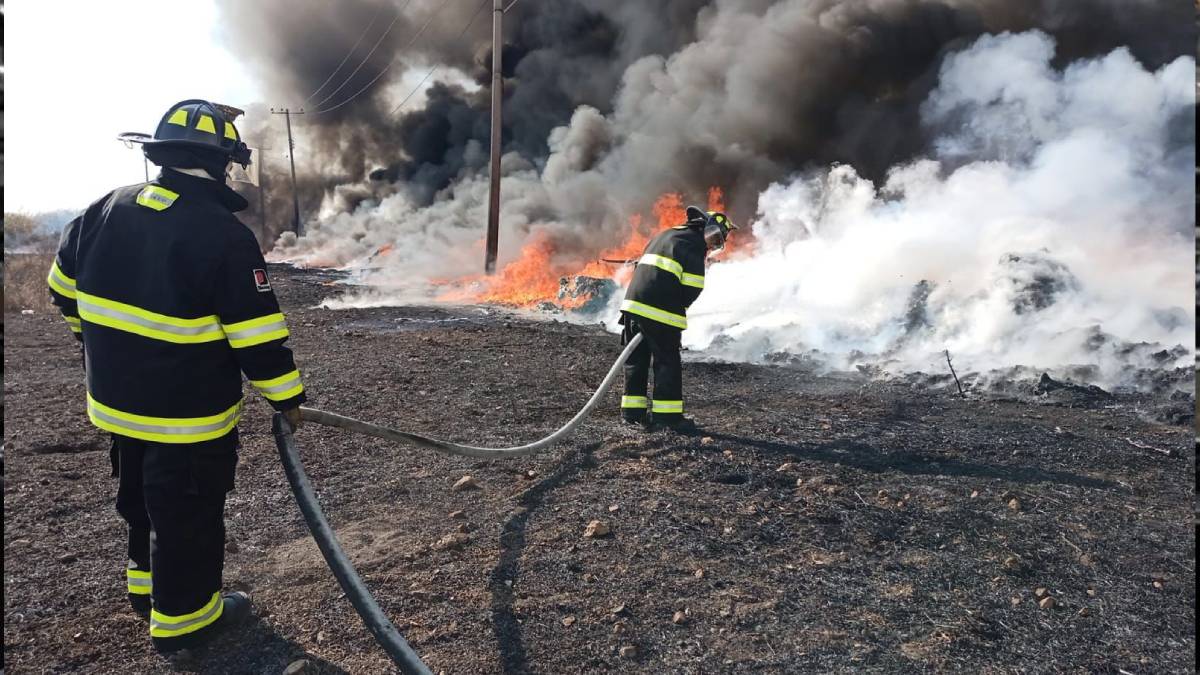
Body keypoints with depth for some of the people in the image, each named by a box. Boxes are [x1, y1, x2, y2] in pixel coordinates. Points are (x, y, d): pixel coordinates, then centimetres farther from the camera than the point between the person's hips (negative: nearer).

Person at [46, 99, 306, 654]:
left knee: (142, 498, 26)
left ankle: (146, 583, 45)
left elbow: (65, 289, 14)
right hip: (190, 415, -7)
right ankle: (182, 616, 25)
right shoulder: (224, 234, -22)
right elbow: (257, 336, -20)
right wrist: (286, 398, -9)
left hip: (116, 400, 8)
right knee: (188, 514, 9)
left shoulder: (105, 209, 1)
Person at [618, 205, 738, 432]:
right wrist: (680, 306, 7)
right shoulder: (693, 243, -4)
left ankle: (632, 410, 19)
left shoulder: (665, 235, 25)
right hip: (659, 312, -8)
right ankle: (667, 414, 3)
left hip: (633, 303, 8)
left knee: (637, 358, 14)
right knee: (667, 362, 0)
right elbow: (693, 286, -10)